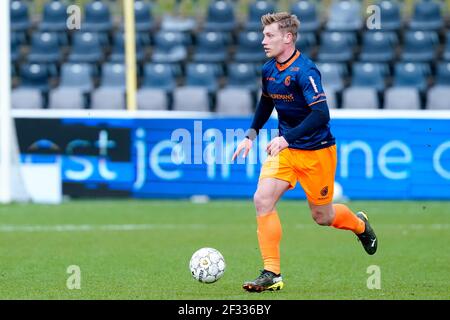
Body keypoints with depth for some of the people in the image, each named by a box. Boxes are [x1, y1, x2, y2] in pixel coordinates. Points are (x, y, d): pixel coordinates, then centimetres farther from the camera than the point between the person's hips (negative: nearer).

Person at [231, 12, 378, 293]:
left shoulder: (304, 71, -22)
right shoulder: (269, 70, 1)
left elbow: (321, 114, -31)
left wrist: (287, 138, -36)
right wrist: (251, 135, 12)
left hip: (317, 151, -6)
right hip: (285, 148, 6)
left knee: (322, 216, 8)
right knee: (262, 199, -16)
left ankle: (360, 225, 44)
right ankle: (272, 274, -13)